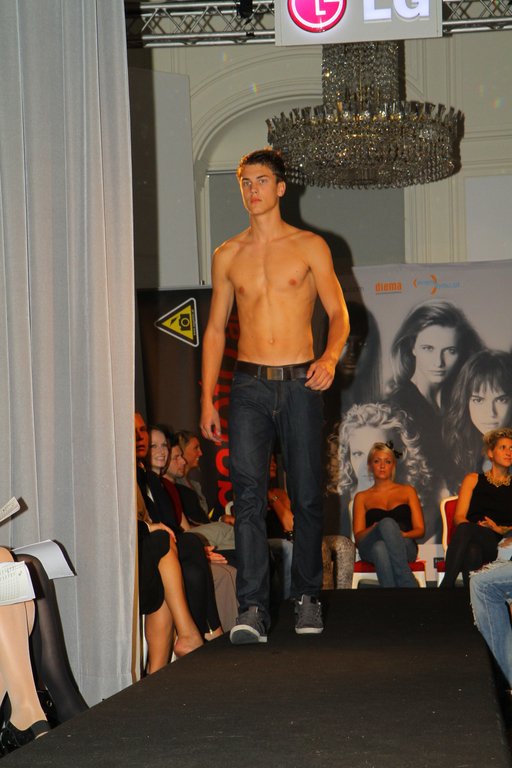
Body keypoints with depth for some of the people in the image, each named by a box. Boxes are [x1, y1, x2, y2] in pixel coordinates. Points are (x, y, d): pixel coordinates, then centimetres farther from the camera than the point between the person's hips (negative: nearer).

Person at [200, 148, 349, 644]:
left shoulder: (310, 247, 5)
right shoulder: (228, 255, 12)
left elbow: (338, 313, 2)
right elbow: (215, 328, 15)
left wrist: (329, 357, -19)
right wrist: (207, 400, 7)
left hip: (299, 384, -1)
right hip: (249, 384, 1)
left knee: (306, 496, 3)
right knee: (248, 493, -12)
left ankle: (306, 596, 19)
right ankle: (252, 609, -17)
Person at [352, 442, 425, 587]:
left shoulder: (407, 491, 25)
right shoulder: (362, 497, 25)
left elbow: (420, 530, 15)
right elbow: (358, 536, 12)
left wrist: (402, 534, -9)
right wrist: (375, 529, -12)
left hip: (404, 546, 0)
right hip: (370, 548, 0)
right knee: (387, 523, -37)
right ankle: (408, 586, -51)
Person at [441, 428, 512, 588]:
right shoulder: (473, 479, 23)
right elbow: (459, 517, 10)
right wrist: (476, 526, -13)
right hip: (471, 540, 1)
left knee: (465, 530, -36)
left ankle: (445, 587, -44)